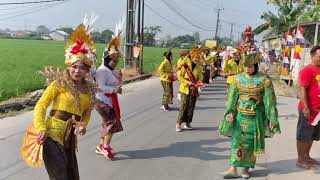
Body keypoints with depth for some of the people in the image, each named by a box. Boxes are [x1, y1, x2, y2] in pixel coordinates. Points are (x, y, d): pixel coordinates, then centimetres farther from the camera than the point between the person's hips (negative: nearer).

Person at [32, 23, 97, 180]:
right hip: (52, 136, -6)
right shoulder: (60, 83, -8)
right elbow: (41, 106, -9)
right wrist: (41, 129, -22)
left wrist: (83, 125, -2)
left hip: (69, 139, 6)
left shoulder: (89, 89, 7)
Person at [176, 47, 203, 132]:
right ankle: (178, 123, 3)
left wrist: (197, 84, -11)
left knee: (191, 107, 8)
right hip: (185, 89, -4)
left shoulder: (199, 68, 6)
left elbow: (200, 78, 10)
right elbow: (179, 76, -4)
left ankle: (187, 122, 21)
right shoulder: (186, 65, -5)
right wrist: (187, 82, -15)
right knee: (184, 106, -6)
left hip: (194, 90, 4)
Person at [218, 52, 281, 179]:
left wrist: (273, 119, -8)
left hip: (256, 117, -2)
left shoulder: (264, 80, -6)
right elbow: (232, 97, -1)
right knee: (237, 141, 0)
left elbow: (269, 101, -6)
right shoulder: (239, 78, 1)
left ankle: (246, 168, 21)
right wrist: (229, 112, -13)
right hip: (240, 115, 2)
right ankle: (233, 169, 4)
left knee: (251, 143, 7)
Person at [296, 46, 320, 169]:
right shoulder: (307, 70, -15)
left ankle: (306, 156, 32)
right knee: (303, 136, 3)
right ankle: (300, 160, 14)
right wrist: (306, 107, -23)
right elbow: (302, 90, -19)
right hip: (309, 110, -8)